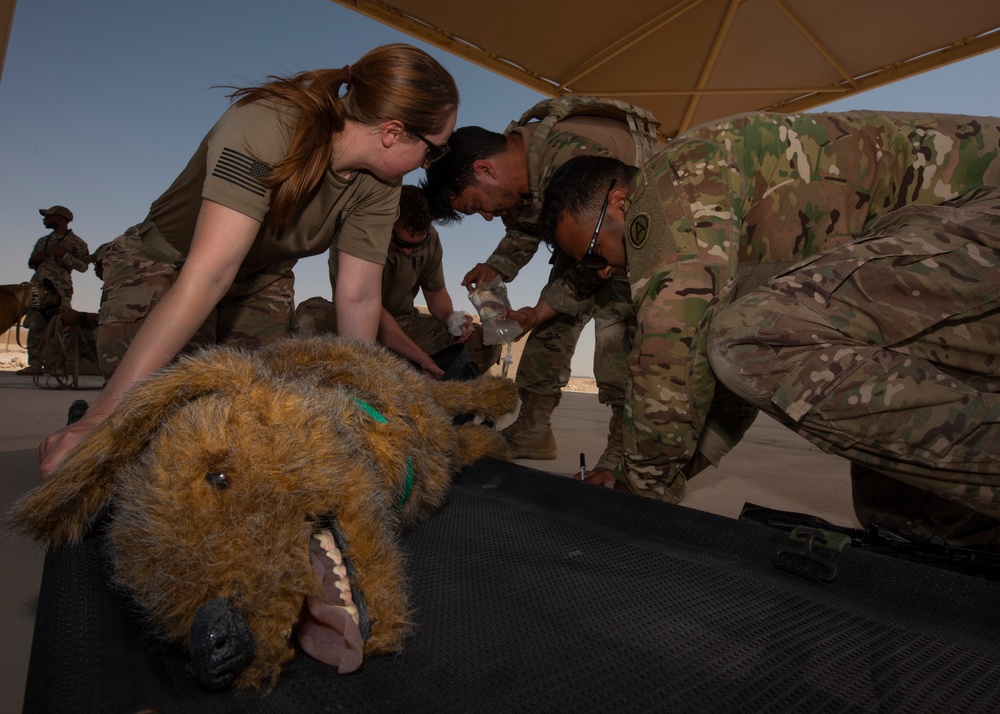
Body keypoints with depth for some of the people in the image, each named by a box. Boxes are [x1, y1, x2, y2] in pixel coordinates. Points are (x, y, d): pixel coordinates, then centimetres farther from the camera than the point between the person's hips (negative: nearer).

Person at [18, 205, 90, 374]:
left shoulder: (76, 242, 7)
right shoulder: (42, 241, 25)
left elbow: (83, 266, -2)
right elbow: (31, 263, 31)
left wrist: (64, 255, -14)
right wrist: (34, 260, 8)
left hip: (60, 289, -6)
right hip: (38, 287, 6)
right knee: (35, 326, -1)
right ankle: (34, 363, -1)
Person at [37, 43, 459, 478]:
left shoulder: (377, 186, -14)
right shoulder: (265, 128, -34)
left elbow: (359, 296, -16)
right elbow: (208, 273, -42)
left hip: (261, 283, 5)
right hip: (162, 263, -4)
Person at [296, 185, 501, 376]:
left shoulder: (429, 238, -6)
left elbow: (436, 291, 8)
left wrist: (449, 318, -16)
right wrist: (421, 357, -36)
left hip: (404, 324, 4)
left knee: (487, 342, -16)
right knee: (311, 312, -37)